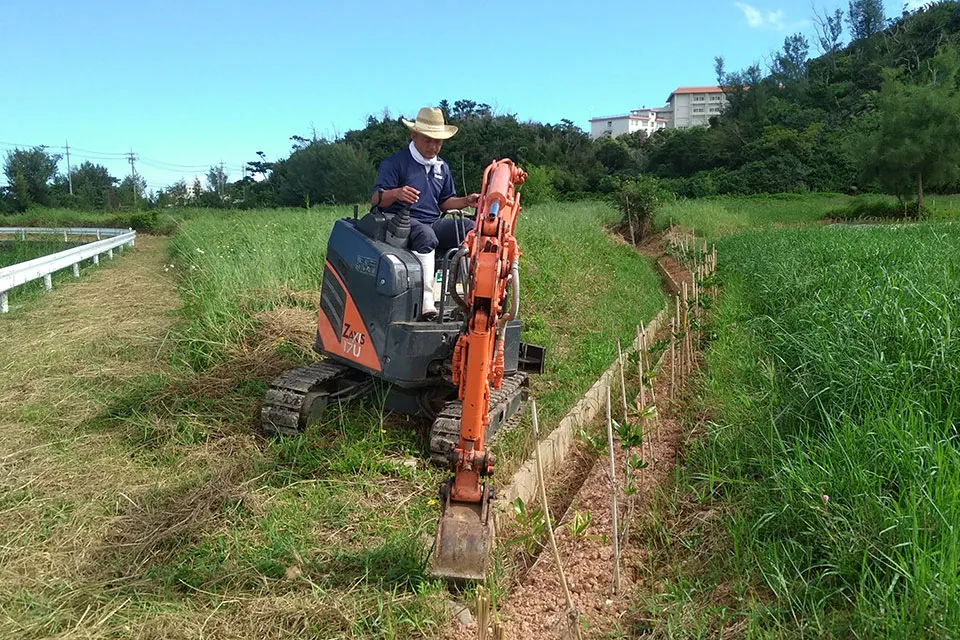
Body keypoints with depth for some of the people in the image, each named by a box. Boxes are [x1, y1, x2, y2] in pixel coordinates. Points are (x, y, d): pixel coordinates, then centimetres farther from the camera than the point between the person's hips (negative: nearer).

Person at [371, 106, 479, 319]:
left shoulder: (442, 168, 19)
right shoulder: (396, 163, -1)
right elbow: (375, 198, -9)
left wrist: (466, 201, 5)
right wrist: (396, 193, -32)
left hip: (433, 223, 6)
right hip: (403, 223, -6)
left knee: (469, 228, -18)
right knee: (426, 235, -39)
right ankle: (426, 299, -44)